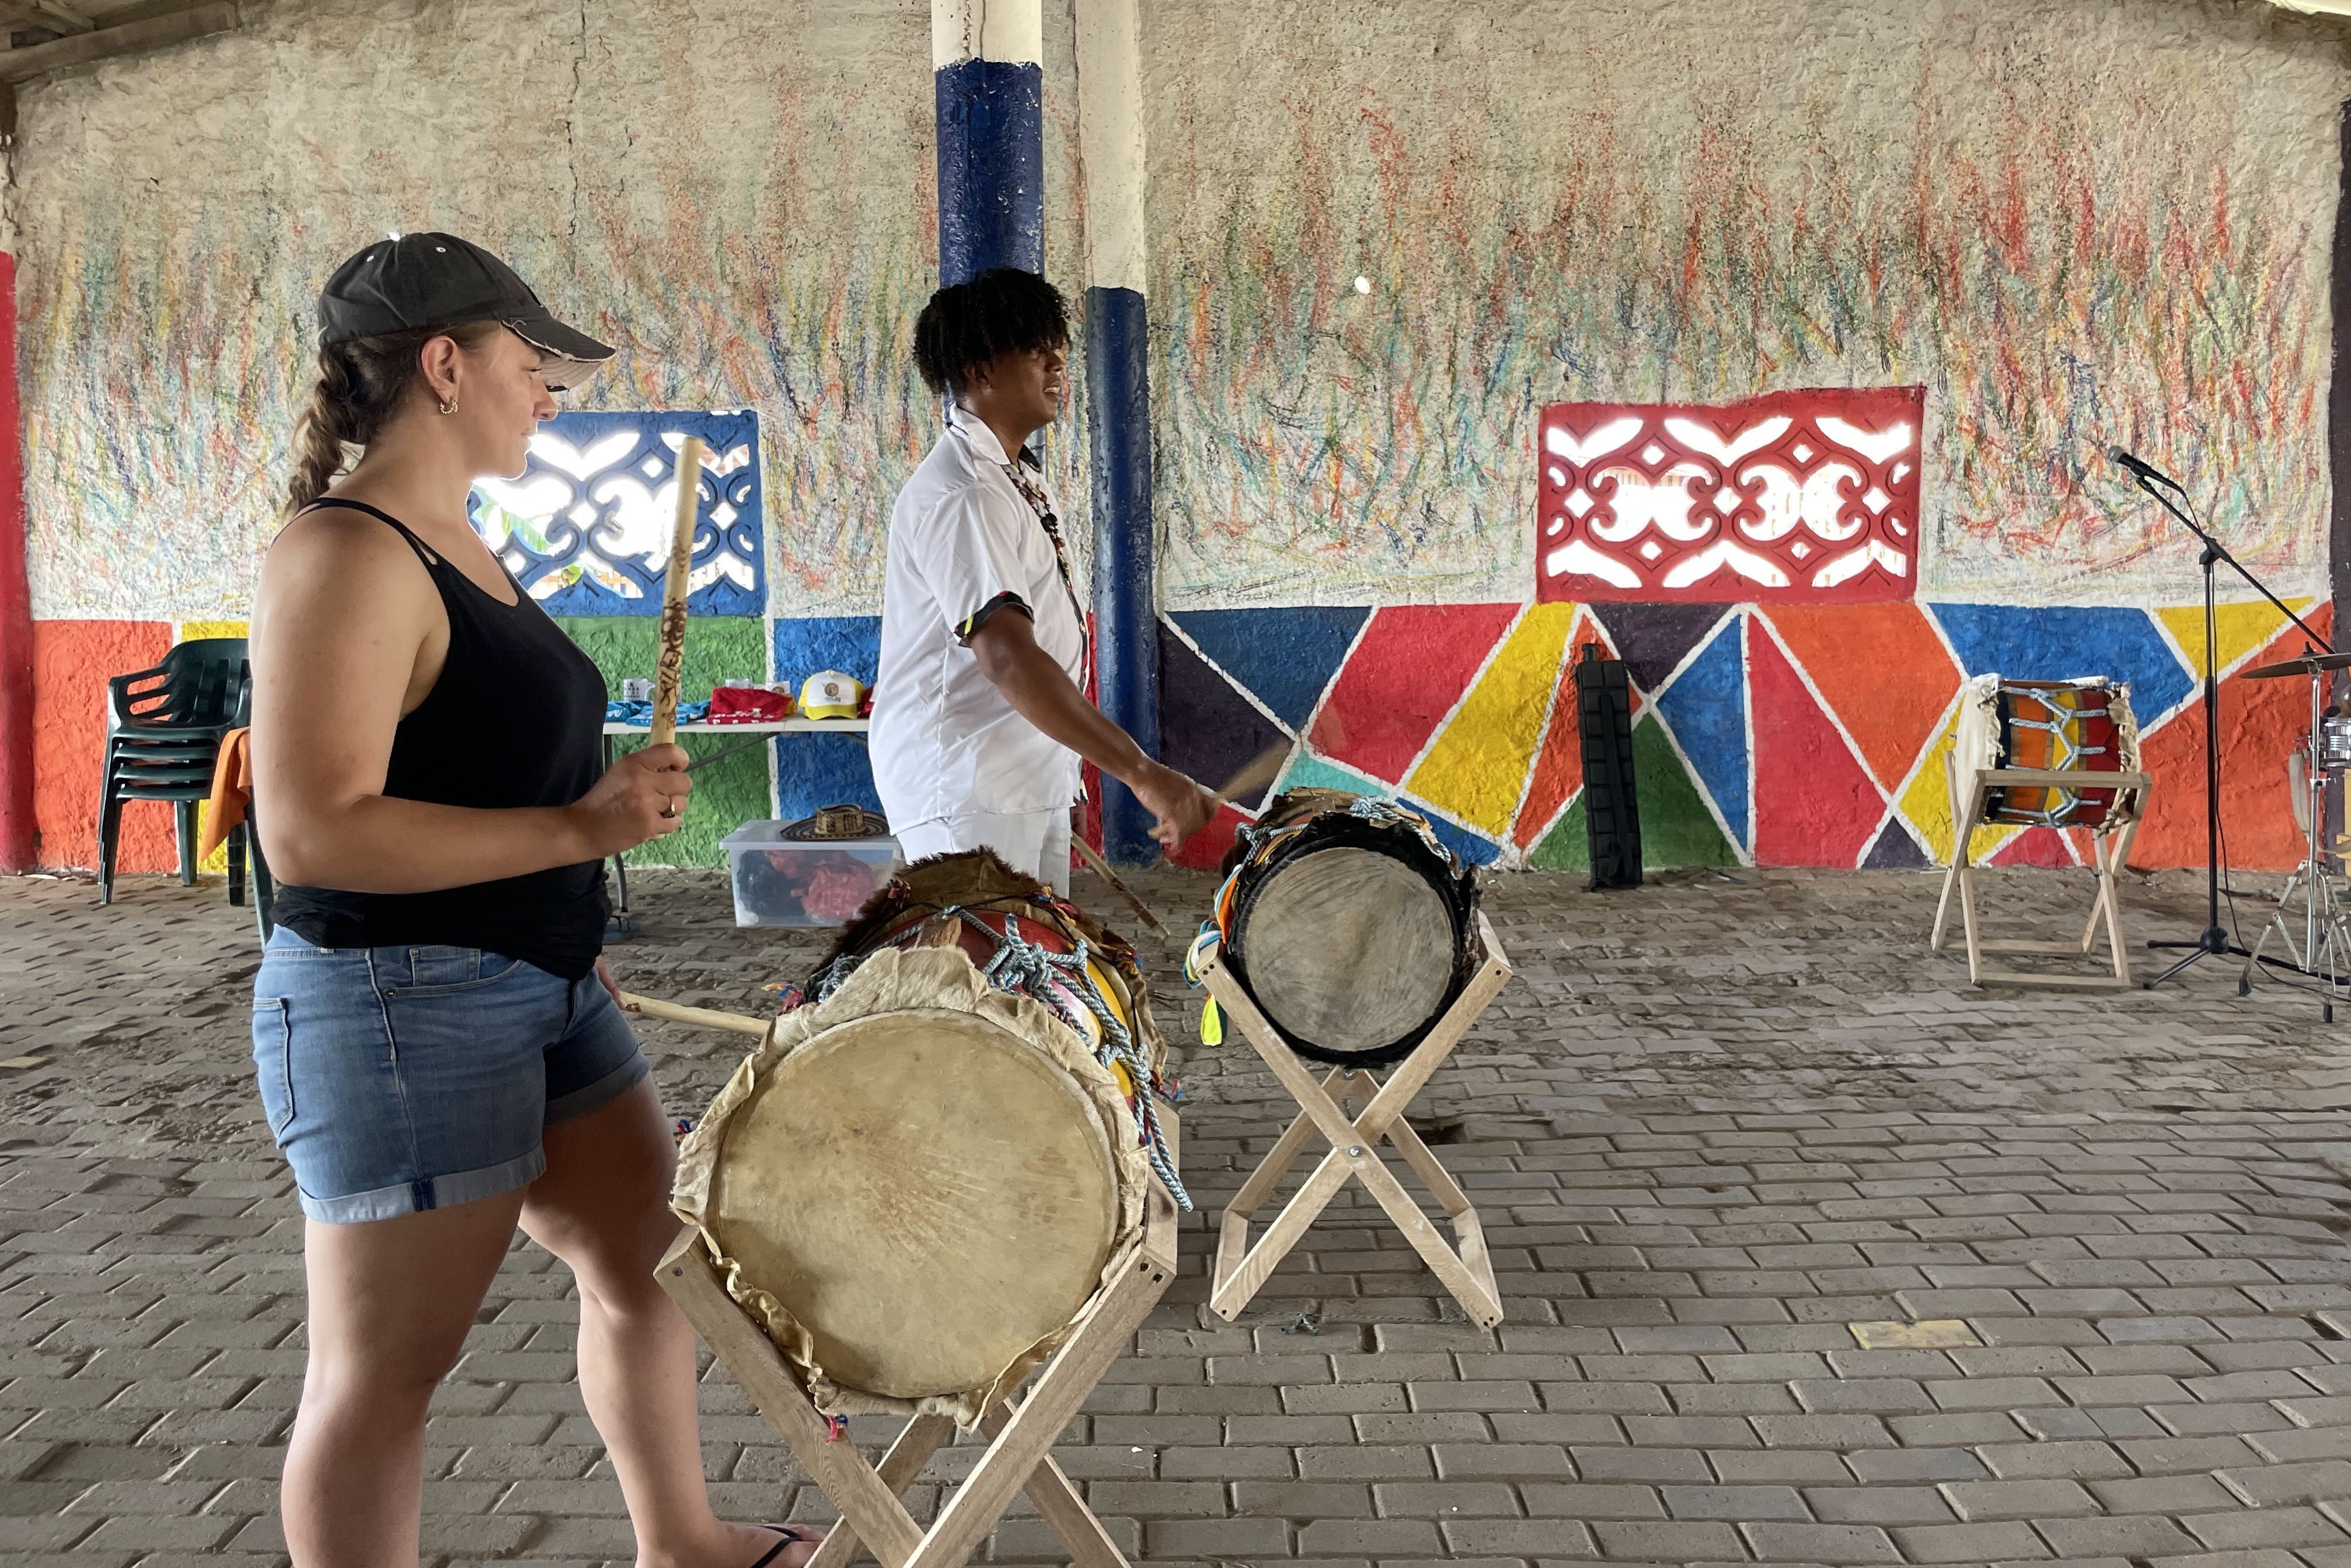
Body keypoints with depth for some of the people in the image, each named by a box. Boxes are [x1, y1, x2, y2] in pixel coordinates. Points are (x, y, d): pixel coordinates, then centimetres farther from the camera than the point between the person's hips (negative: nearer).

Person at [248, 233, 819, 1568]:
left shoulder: (451, 543, 11)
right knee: (384, 1373, 5)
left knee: (648, 1259, 20)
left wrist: (574, 939, 19)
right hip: (400, 1011, -10)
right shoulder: (348, 552, -18)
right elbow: (313, 832, -26)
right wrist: (586, 828, -25)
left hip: (538, 992, 10)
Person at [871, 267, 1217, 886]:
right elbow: (1008, 660, -34)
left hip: (1033, 781, 10)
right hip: (964, 789, -10)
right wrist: (1142, 773, -38)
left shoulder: (1020, 476, 14)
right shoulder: (960, 497, -21)